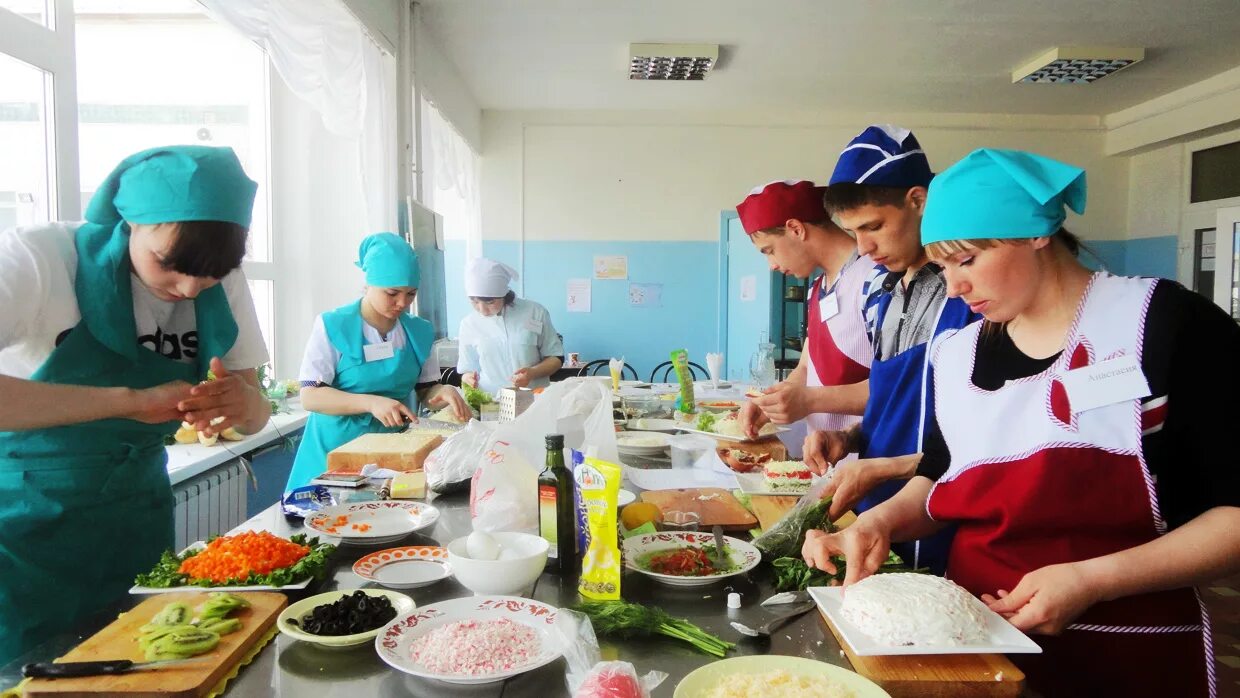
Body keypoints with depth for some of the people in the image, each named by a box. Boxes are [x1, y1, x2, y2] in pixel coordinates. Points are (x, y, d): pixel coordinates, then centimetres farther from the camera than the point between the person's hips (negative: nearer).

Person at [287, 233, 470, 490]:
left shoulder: (419, 331, 2)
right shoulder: (332, 326, -10)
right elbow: (310, 396, -13)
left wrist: (444, 392, -13)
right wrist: (371, 403, -26)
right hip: (338, 448, -3)